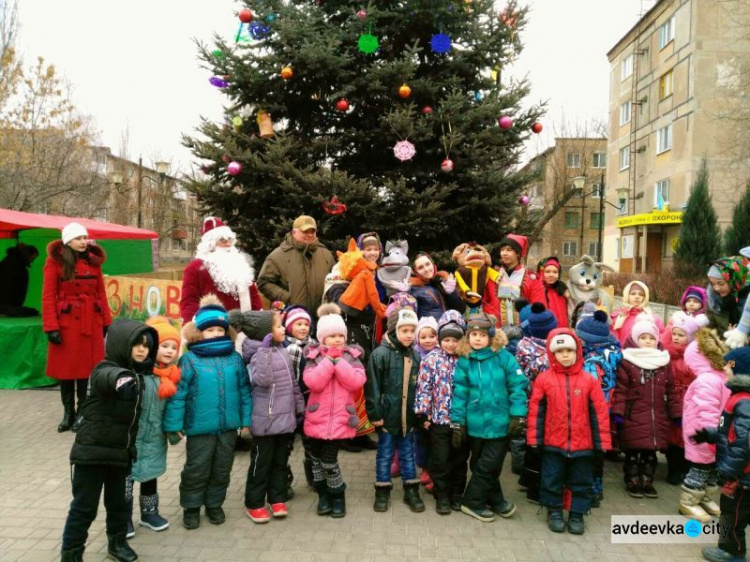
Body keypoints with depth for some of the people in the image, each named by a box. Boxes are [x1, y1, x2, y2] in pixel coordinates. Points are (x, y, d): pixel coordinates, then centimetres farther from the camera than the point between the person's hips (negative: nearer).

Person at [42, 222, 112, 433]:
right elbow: (48, 297, -7)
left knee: (87, 367, 7)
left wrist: (106, 321, 7)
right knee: (66, 368, 7)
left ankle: (83, 413, 19)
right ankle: (68, 413, 21)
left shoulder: (93, 260, 8)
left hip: (91, 323, 3)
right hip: (66, 323, -3)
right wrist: (51, 327, -13)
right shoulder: (55, 261, -5)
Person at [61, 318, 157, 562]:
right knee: (84, 506, 3)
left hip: (120, 452, 7)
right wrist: (120, 377, -68)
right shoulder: (104, 370, -18)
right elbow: (108, 378, -45)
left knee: (118, 502, 19)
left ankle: (117, 542, 37)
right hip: (92, 451, -6)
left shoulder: (138, 375, 5)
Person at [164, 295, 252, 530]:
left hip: (228, 427, 3)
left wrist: (246, 419, 4)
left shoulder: (235, 358, 1)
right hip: (200, 428, -3)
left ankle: (214, 504, 37)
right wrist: (174, 424, -10)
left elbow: (244, 390, 5)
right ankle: (191, 507, 31)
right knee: (196, 471, 11)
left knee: (222, 470, 17)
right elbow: (178, 393, -9)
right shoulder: (189, 359, -9)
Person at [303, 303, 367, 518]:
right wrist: (329, 359, -17)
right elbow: (313, 383, -16)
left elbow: (357, 382, -13)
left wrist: (338, 360, -15)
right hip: (318, 417, 1)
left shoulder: (351, 355, 1)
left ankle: (337, 496, 19)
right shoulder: (313, 355, -1)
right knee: (317, 458, 13)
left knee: (329, 460, -3)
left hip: (340, 418, -1)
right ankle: (323, 495, 33)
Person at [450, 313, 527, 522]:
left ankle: (472, 500, 24)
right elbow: (460, 393, -3)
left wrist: (518, 416, -10)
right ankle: (484, 502, 31)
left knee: (488, 466, 3)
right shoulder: (464, 361, -3)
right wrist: (457, 422, -4)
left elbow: (518, 386, -7)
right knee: (479, 465, 14)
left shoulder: (503, 357, -7)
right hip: (476, 424, 1)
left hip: (500, 423, -1)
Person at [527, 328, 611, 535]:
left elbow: (599, 413, 0)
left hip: (582, 444, 1)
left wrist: (602, 442, -1)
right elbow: (536, 411, -3)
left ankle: (577, 514, 29)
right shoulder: (544, 379, -5)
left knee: (581, 482, 13)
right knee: (552, 480, 11)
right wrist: (534, 439, -4)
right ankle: (554, 511, 30)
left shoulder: (589, 380, -2)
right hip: (553, 443, -1)